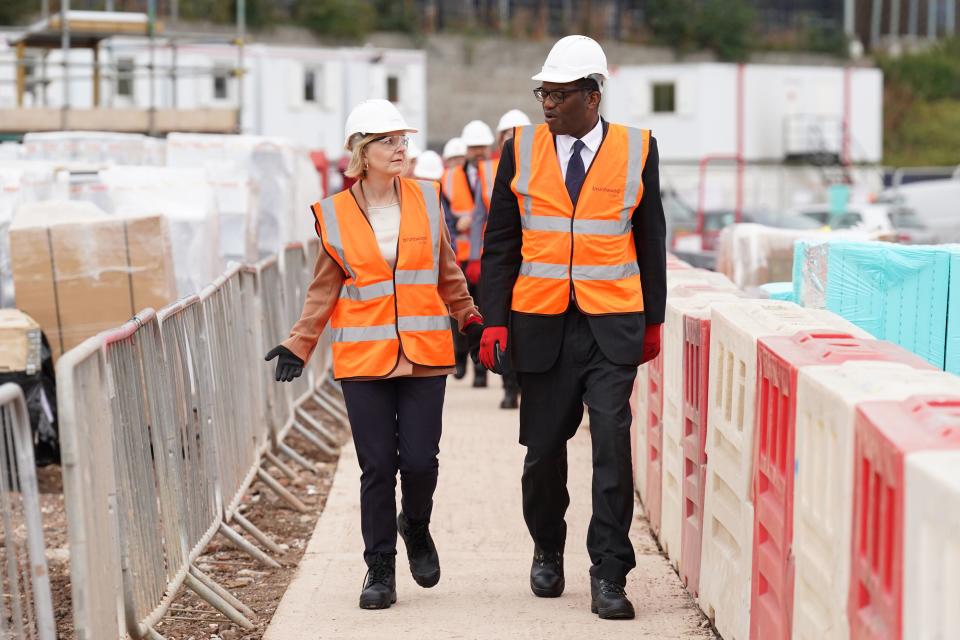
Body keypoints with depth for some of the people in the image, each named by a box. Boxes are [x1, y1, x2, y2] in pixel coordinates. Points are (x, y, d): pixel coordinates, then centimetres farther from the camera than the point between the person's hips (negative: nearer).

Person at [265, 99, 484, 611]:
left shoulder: (425, 199, 5)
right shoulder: (334, 214, 1)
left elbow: (446, 272, 16)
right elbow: (325, 288, 7)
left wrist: (470, 320, 20)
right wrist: (299, 345, 1)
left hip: (424, 353, 1)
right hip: (364, 357, -1)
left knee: (419, 459, -5)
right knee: (377, 466, -2)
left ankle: (416, 526, 27)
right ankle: (380, 567, 13)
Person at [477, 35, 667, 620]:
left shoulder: (637, 150, 1)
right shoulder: (521, 149, 3)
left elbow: (650, 240, 10)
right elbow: (500, 242, 6)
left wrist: (653, 320, 11)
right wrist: (494, 321, 0)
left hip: (613, 328, -1)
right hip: (541, 325, 1)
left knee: (613, 446, -8)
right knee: (544, 448, 8)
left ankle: (609, 576, 1)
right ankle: (548, 551, 32)